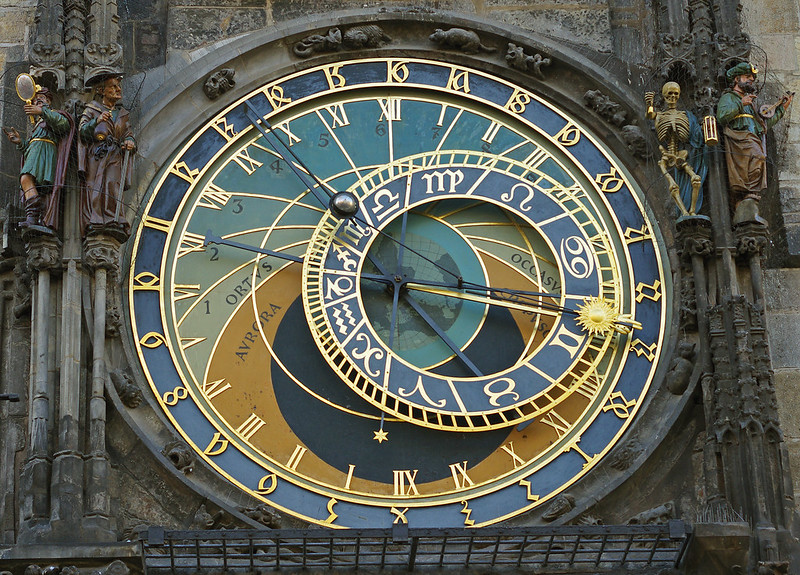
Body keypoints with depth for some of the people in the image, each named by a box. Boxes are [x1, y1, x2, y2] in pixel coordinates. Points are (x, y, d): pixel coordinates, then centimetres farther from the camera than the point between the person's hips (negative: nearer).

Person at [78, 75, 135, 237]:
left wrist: (130, 143, -4)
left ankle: (115, 222, -26)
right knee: (94, 187, -16)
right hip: (95, 155, -2)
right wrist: (96, 122, -16)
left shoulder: (123, 114, 24)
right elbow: (82, 131, 2)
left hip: (115, 156, 2)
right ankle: (93, 223, -23)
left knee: (113, 185, -17)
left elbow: (129, 135, 19)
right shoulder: (92, 109, 14)